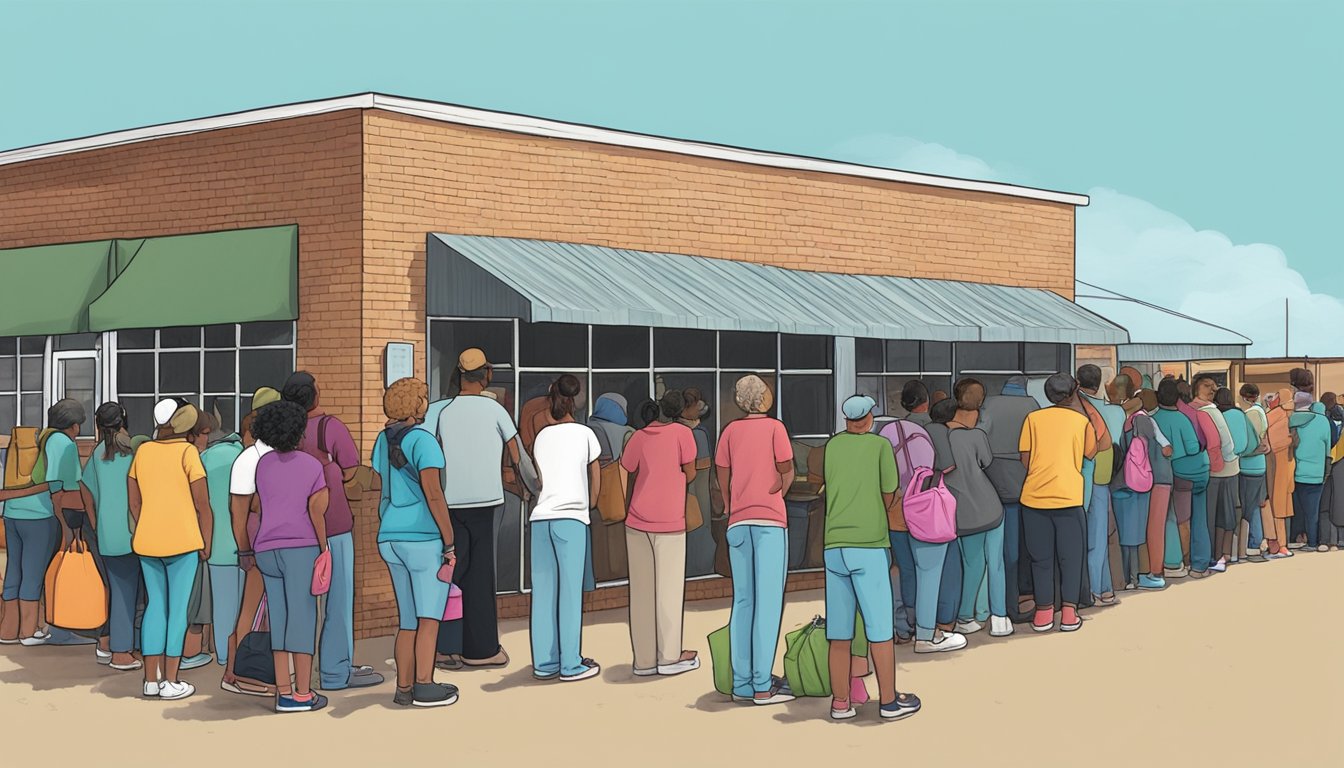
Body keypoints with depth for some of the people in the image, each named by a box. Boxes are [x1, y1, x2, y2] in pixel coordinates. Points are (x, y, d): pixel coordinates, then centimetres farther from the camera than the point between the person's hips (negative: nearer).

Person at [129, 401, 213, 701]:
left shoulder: (142, 451, 8)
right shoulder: (187, 452, -8)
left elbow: (134, 502, 11)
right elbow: (202, 505, -8)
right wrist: (206, 543, 1)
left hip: (146, 541, 5)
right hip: (182, 541, -5)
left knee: (155, 605, 12)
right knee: (178, 609, 1)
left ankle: (150, 679, 12)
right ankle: (170, 682, 1)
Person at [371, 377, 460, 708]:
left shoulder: (383, 441, 11)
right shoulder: (423, 441, -13)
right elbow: (433, 494, -19)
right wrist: (450, 543, -16)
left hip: (392, 538, 7)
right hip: (425, 538, -7)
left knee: (408, 619, 11)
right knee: (430, 616, -3)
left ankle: (404, 688, 11)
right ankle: (425, 687, -6)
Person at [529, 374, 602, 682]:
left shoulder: (542, 437, 13)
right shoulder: (584, 434, 4)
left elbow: (539, 479, 17)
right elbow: (595, 477, 12)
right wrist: (590, 504, 28)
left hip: (540, 518, 4)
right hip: (571, 518, -4)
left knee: (543, 592, 6)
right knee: (570, 592, -2)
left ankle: (544, 663, 8)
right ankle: (570, 665, -2)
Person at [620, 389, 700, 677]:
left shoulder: (639, 437, 6)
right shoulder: (682, 433, -3)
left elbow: (626, 476, 8)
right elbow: (690, 475, 0)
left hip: (637, 523, 3)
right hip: (670, 523, -3)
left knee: (641, 590, 6)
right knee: (669, 588, 3)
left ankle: (644, 659, 7)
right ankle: (669, 656, 5)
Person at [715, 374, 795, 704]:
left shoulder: (731, 430, 9)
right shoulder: (775, 428, -2)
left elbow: (722, 476, 10)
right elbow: (787, 474, -4)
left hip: (738, 522, 5)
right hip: (770, 520, -5)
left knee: (742, 602, 9)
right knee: (768, 602, -4)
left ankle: (741, 683, 9)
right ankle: (762, 686, -7)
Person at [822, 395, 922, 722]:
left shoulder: (832, 446, 9)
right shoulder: (881, 445, 0)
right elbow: (890, 497, 4)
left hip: (834, 546, 4)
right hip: (870, 547, -4)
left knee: (840, 629, 6)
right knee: (880, 627, 2)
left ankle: (841, 701, 10)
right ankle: (889, 700, 6)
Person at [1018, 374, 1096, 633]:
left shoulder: (1034, 418, 5)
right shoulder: (1082, 421, 2)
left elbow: (1025, 459, 3)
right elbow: (1090, 454, 14)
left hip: (1034, 496, 1)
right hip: (1068, 497, -1)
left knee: (1041, 558, 9)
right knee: (1070, 557, 8)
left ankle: (1043, 613, 10)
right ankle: (1069, 614, 3)